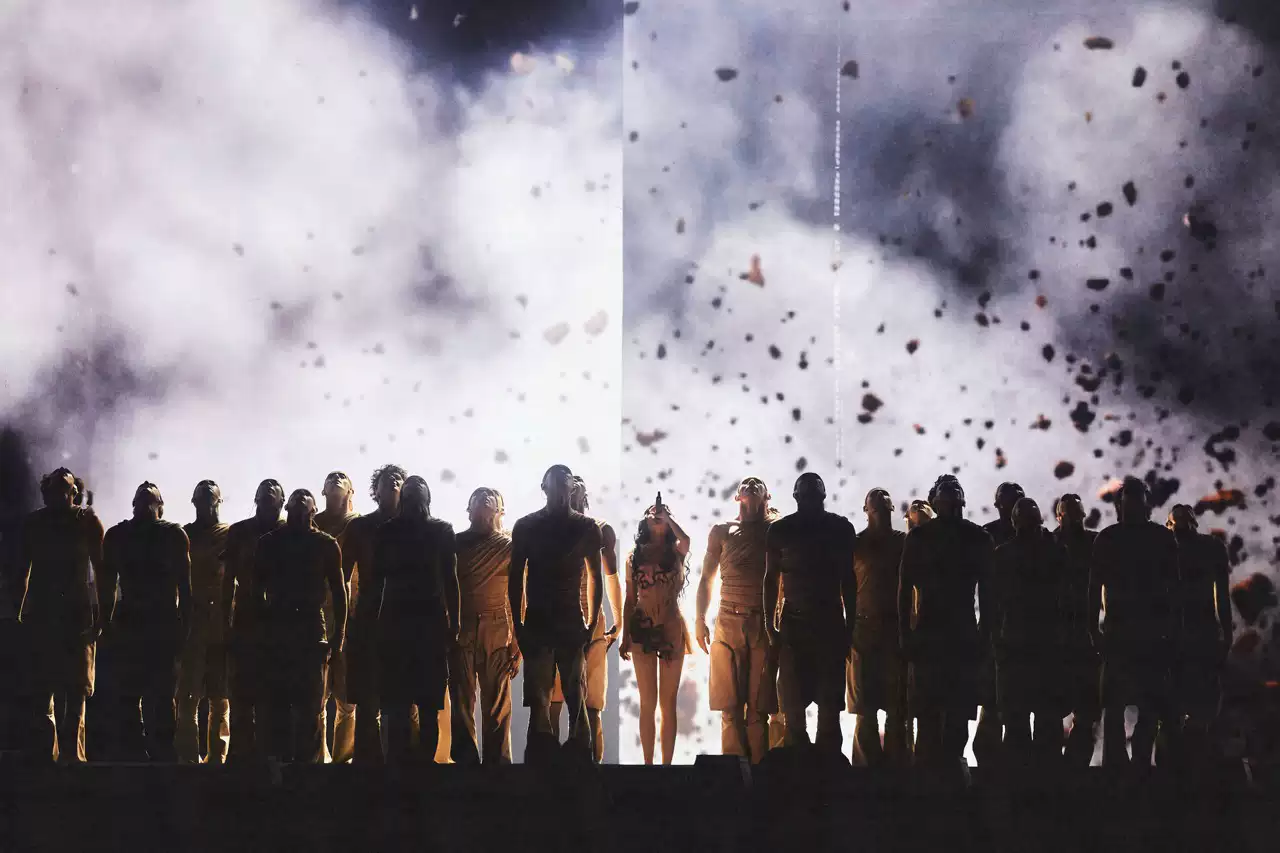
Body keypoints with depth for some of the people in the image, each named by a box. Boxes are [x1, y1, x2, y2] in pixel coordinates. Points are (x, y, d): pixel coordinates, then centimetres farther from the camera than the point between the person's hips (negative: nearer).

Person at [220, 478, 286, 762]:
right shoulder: (239, 532, 8)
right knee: (242, 691, -1)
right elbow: (228, 579, 7)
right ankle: (242, 750, 1)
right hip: (246, 621, 1)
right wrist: (226, 621, 1)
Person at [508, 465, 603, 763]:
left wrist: (592, 624, 1)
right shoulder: (526, 526, 4)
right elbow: (515, 578, 6)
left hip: (572, 623, 0)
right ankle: (539, 760, -1)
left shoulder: (587, 528, 5)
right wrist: (518, 624, -1)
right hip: (537, 623, 0)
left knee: (576, 698, -2)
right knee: (538, 700, -3)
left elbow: (596, 578, 8)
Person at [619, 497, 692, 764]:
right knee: (647, 703, 3)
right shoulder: (635, 556, 8)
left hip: (671, 629, -1)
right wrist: (625, 637, 3)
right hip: (642, 629, 1)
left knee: (668, 703, 2)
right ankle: (648, 763, 7)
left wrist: (667, 516, -10)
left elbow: (686, 539, -23)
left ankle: (667, 763, 4)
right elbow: (630, 599, 8)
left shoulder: (676, 552, 3)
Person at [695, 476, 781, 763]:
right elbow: (706, 578, 15)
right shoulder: (723, 532, 13)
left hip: (764, 626, -1)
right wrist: (700, 620, 8)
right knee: (730, 706, -2)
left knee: (758, 707, -2)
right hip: (728, 623, 1)